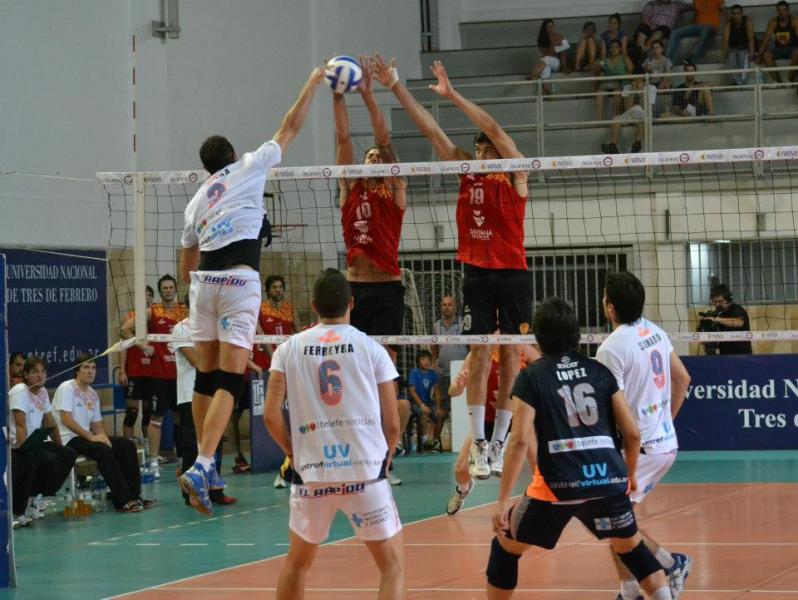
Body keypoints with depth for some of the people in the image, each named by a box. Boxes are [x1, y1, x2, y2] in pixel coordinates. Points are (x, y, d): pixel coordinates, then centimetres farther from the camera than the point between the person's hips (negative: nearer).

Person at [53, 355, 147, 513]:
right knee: (103, 450, -32)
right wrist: (91, 437, -22)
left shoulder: (93, 395, 16)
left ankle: (133, 495, -9)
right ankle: (122, 501, -32)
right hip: (68, 439, -9)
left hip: (87, 436, 9)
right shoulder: (67, 388, -9)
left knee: (127, 445, -7)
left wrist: (103, 436, -7)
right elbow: (66, 420, -19)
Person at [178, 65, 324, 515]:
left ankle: (206, 462, 21)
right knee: (230, 381, -10)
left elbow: (186, 266, 26)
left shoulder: (197, 200, 23)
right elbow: (291, 128, 17)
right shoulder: (249, 168, 11)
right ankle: (201, 467, -23)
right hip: (240, 280, -5)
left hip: (204, 280, 5)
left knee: (207, 376, 14)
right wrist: (312, 85, 28)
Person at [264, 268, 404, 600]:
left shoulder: (289, 349, 3)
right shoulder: (371, 348, 1)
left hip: (311, 474, 2)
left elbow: (271, 416, -2)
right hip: (366, 473, -2)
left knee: (297, 562, 22)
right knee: (393, 566, 7)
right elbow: (392, 423, 1)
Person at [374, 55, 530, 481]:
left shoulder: (516, 175, -3)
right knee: (479, 353, -4)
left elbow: (493, 128, -16)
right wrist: (395, 87, 1)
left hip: (512, 275, -2)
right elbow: (429, 129, 5)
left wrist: (452, 95, -18)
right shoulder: (467, 171, 8)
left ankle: (499, 441, 11)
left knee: (510, 354, 2)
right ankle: (478, 445, -5)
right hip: (476, 274, 2)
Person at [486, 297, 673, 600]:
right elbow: (632, 433, 9)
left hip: (557, 484, -3)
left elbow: (520, 441, -8)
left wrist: (503, 500, -7)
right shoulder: (598, 371, 12)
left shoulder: (531, 377, 2)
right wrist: (629, 474, 27)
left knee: (505, 546, 17)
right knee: (631, 547, 26)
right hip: (607, 476, 3)